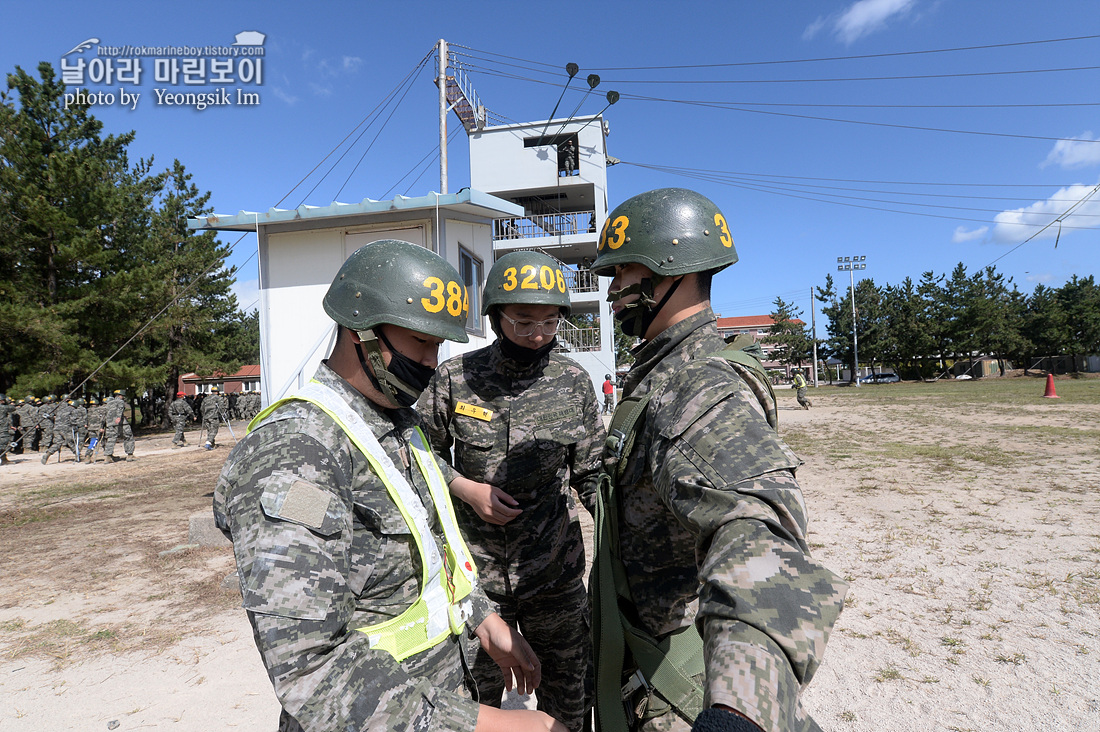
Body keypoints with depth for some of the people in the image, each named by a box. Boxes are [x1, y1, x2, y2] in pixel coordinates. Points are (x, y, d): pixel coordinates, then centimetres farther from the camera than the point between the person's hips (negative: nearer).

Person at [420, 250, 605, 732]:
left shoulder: (573, 382, -5)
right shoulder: (454, 378, -8)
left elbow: (592, 474, 1)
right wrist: (467, 489, -12)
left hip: (556, 571, 1)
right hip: (475, 569, 0)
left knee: (568, 689, 19)